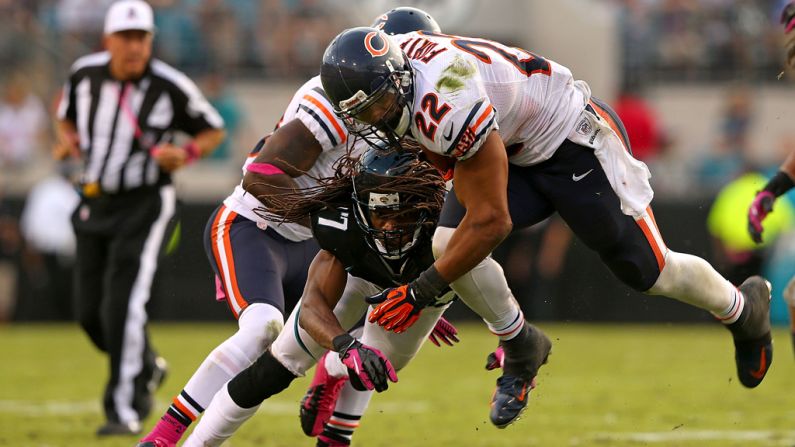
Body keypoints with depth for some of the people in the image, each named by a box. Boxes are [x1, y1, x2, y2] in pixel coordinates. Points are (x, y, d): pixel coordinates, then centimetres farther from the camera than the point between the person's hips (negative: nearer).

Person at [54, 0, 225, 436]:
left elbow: (213, 130, 0)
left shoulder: (171, 87, -15)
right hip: (94, 201, 5)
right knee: (90, 312, 8)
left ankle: (125, 409, -14)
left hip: (143, 204, -5)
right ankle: (145, 367, 37)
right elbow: (67, 117, 17)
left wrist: (185, 154, -19)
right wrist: (68, 140, -5)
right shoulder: (85, 73, -3)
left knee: (123, 306, -18)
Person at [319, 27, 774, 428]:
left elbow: (491, 222, -33)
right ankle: (522, 351, 8)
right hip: (516, 151, 8)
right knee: (448, 244, -14)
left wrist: (419, 293, -29)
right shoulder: (390, 73, -15)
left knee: (650, 271, 4)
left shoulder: (448, 106, -40)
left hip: (574, 140, -8)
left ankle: (745, 308, 35)